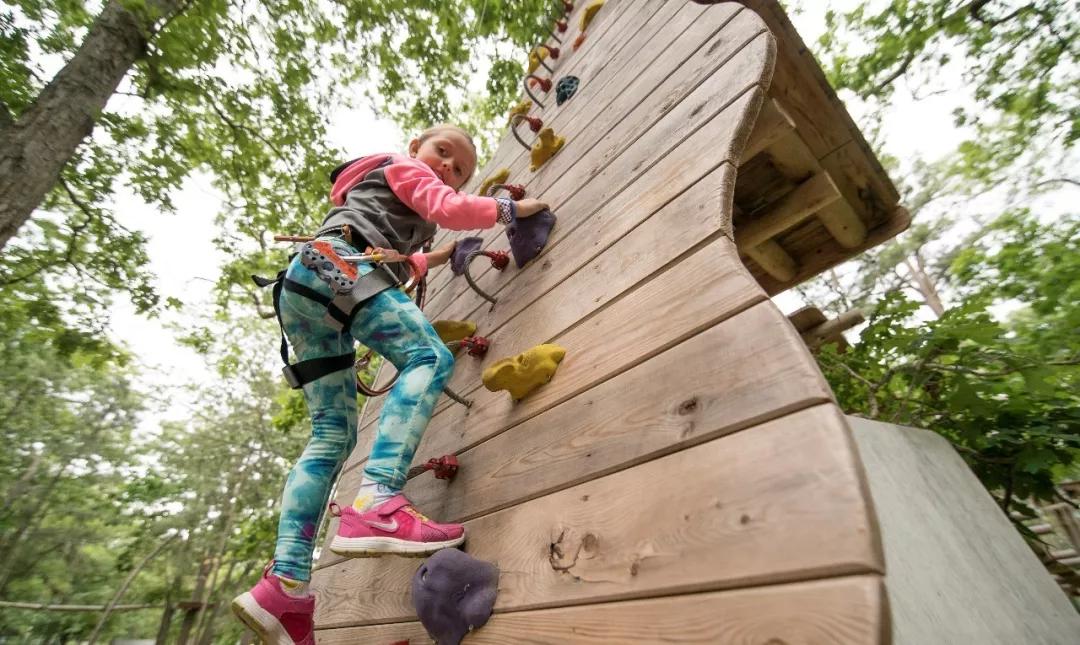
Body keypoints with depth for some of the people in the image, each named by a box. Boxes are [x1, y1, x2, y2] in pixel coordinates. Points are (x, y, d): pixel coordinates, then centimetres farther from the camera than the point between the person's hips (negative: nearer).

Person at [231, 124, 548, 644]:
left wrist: (438, 257, 42)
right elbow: (451, 209, -5)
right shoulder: (404, 168, 15)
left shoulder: (391, 198, 40)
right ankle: (376, 503, -42)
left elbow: (396, 263, 44)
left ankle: (285, 584, -4)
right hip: (334, 265, -9)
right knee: (430, 357, -26)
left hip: (301, 289, 9)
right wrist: (513, 208, 5)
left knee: (333, 434, 1)